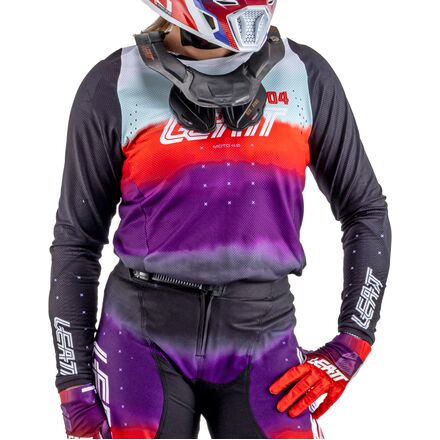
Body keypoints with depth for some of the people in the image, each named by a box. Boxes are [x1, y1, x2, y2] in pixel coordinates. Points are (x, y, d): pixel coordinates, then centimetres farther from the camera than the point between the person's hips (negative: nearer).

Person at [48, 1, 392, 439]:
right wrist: (75, 393, 1)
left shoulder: (306, 77, -1)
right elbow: (76, 241, 2)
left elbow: (366, 212, 9)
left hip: (261, 344, 1)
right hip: (145, 340, -1)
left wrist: (350, 345, 3)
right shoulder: (114, 87, -4)